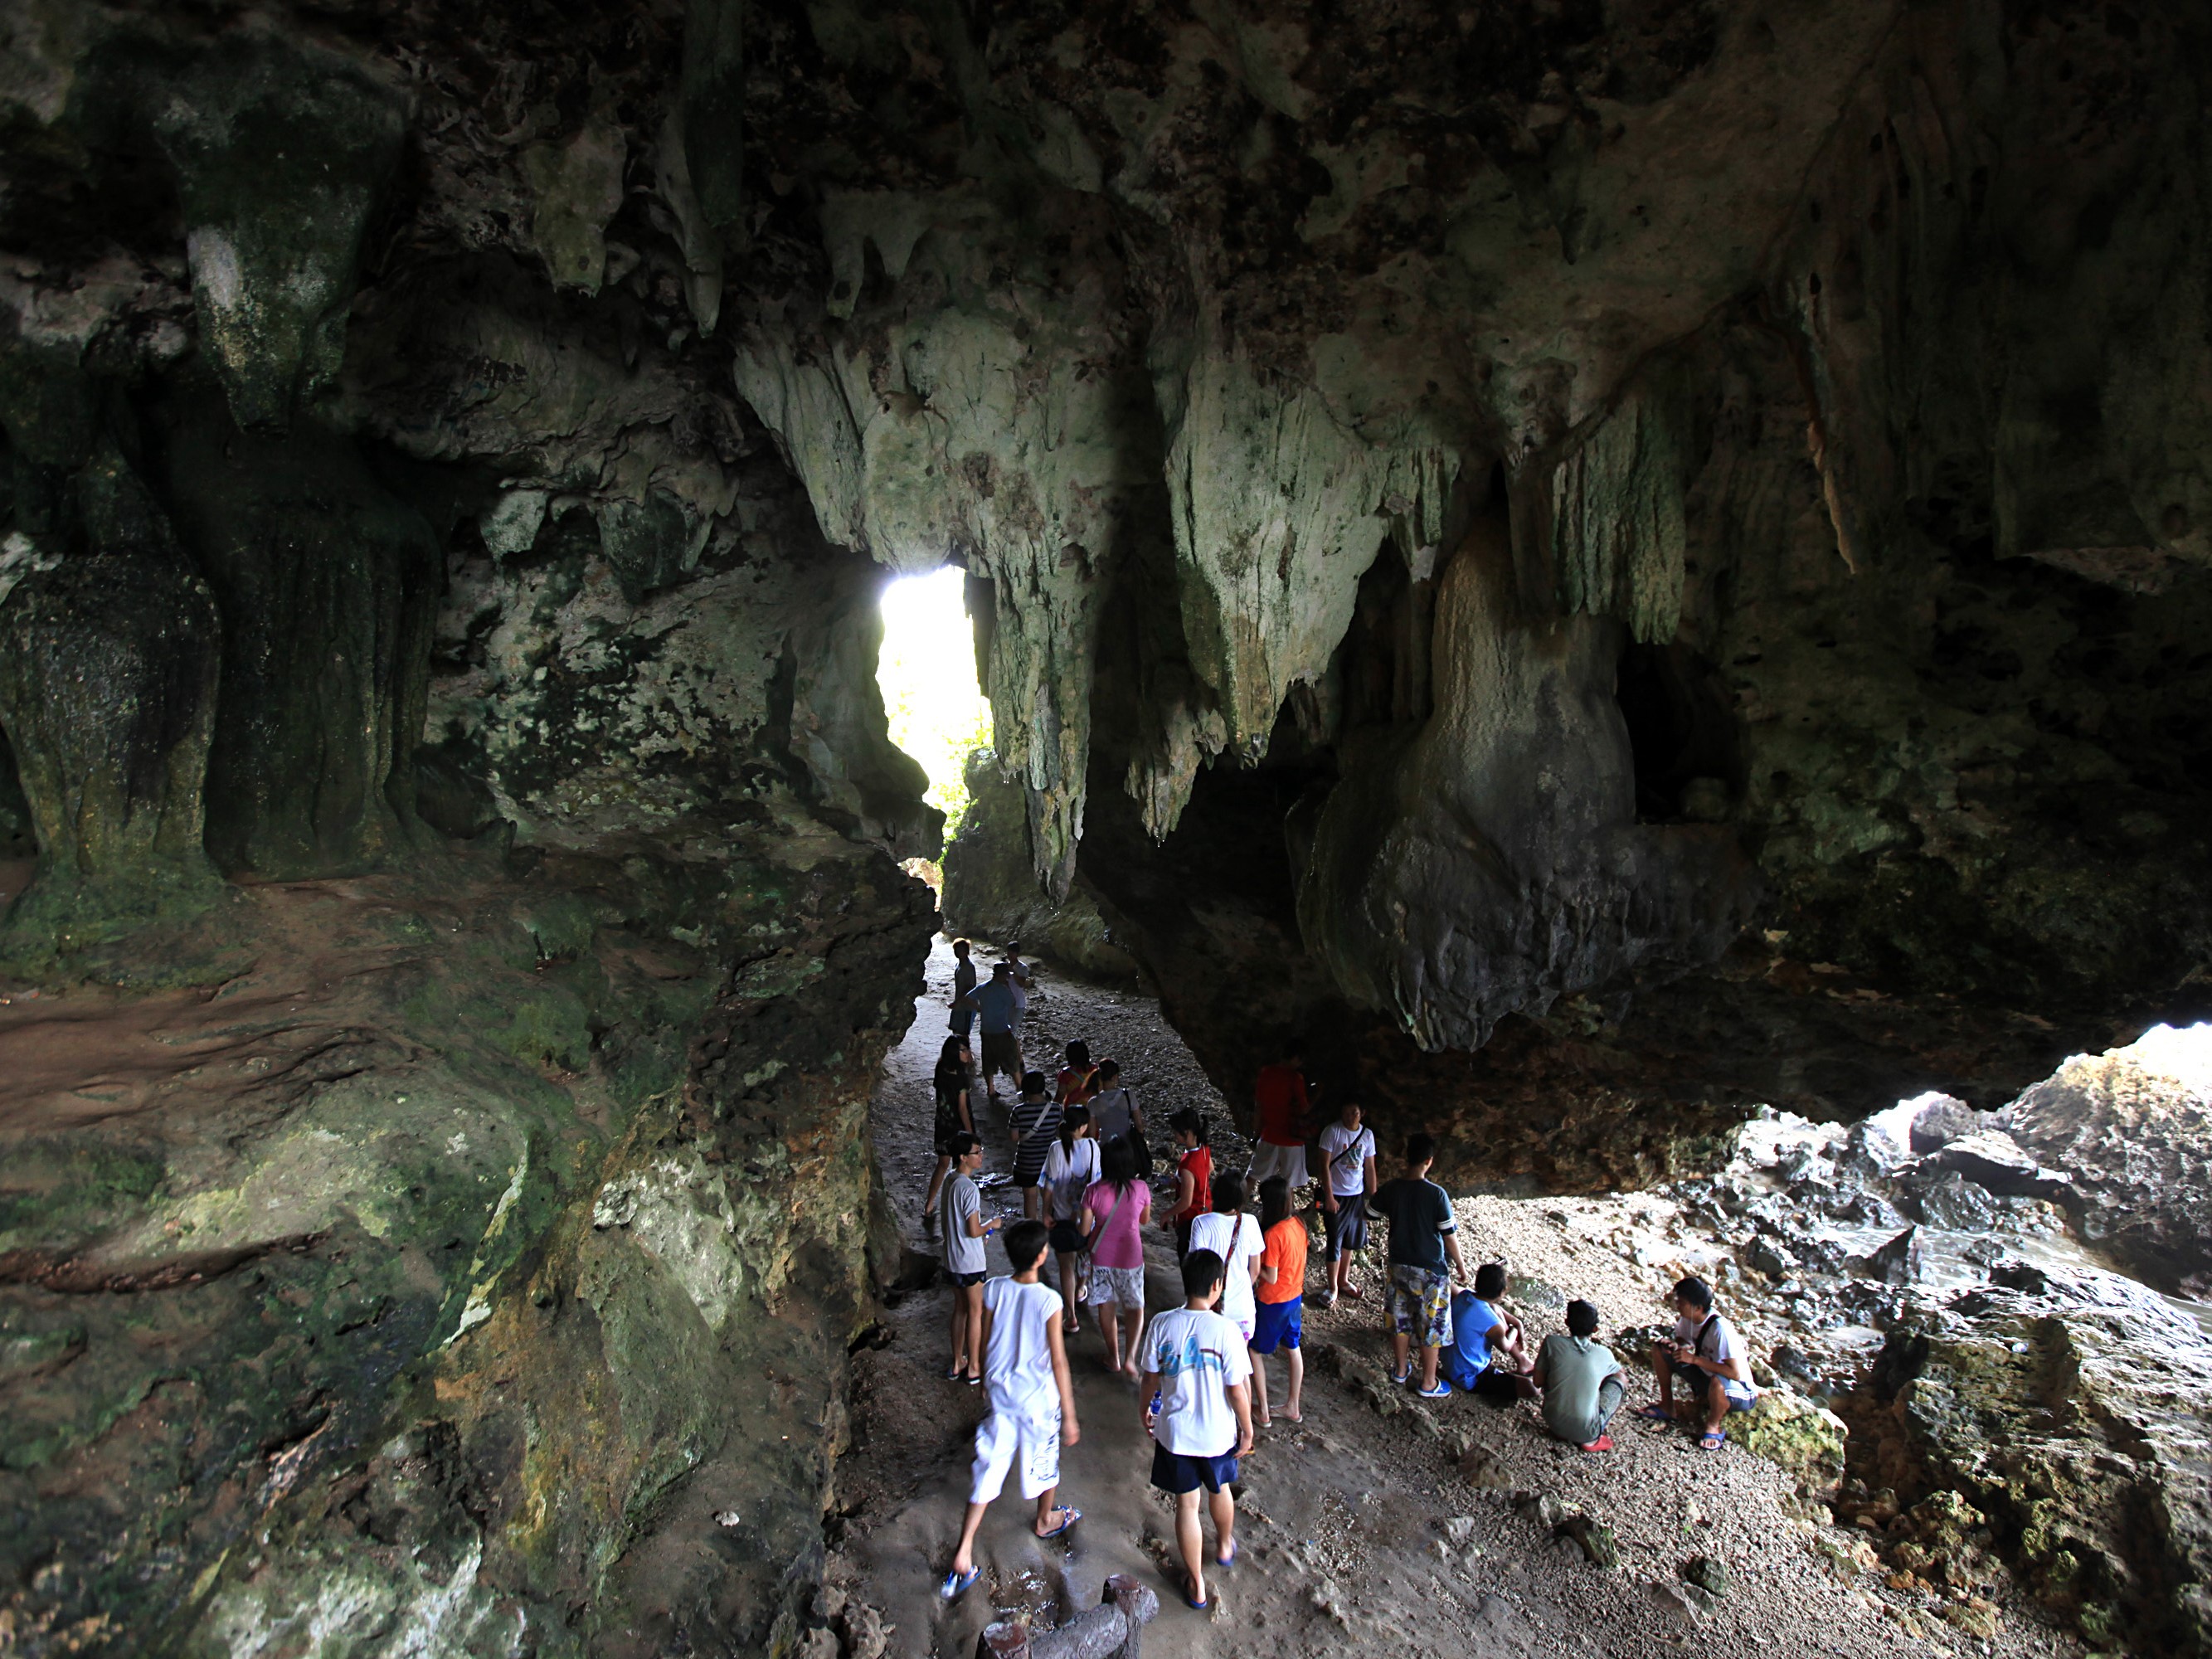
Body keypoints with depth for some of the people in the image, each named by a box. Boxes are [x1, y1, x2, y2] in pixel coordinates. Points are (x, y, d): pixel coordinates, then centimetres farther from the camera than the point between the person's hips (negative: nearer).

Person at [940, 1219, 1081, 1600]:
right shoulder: (1048, 1300, -22)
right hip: (1039, 1397, -3)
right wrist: (1069, 1415, -8)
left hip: (1001, 1393, 3)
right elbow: (1058, 1361, -17)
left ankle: (963, 1555, 6)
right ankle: (1047, 1520, 47)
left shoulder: (994, 1290, -11)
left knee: (988, 1470, 11)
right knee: (1045, 1458, 23)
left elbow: (985, 1345, 1)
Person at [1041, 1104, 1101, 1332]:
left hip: (1063, 1216, -3)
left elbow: (1049, 1186, -13)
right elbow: (1097, 1179, 0)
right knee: (1087, 1256, 28)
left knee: (1067, 1265, 7)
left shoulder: (1056, 1149, -17)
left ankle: (1072, 1317, 7)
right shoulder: (1092, 1146, -10)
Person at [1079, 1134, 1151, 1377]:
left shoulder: (1094, 1191, -14)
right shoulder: (1141, 1188, -13)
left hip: (1101, 1256, 0)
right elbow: (1145, 1220, 4)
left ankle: (1114, 1358, 30)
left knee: (1105, 1307, 18)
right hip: (1130, 1256, 0)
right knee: (1136, 1309, 16)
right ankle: (1130, 1359, 1)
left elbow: (1084, 1230, -9)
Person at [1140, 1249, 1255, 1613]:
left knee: (1186, 1504, 17)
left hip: (1174, 1433, 0)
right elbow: (1237, 1390, -16)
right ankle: (1225, 1546, 54)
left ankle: (1196, 1584, 31)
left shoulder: (1162, 1325, -16)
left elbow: (1150, 1379, -5)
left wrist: (1145, 1410, 13)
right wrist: (1247, 1429, 0)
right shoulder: (1225, 1330, -23)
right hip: (1218, 1433, 0)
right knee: (1219, 1490, 28)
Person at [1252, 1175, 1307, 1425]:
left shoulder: (1273, 1234, -29)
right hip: (1295, 1296, 7)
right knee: (1292, 1348, 22)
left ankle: (1262, 1411, 21)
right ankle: (1293, 1407, 35)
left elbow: (1271, 1277, -24)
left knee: (1255, 1351, 13)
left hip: (1273, 1302, -7)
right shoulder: (1298, 1223, -6)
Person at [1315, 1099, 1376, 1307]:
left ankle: (1344, 1281, 32)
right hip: (1336, 1195, -5)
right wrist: (1329, 1196, -16)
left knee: (1351, 1239, 15)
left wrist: (1373, 1197, 7)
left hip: (1357, 1195, 5)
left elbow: (1370, 1168, 8)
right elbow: (1325, 1165, -14)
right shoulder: (1332, 1132, -14)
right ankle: (1333, 1288, 10)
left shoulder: (1367, 1134, 1)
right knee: (1336, 1241, -2)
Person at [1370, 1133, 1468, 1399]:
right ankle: (1428, 1383, 20)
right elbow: (1450, 1235, -14)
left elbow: (1373, 1212, 9)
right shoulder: (1436, 1194, -22)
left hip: (1399, 1264, 4)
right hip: (1430, 1269, -4)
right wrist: (1460, 1266, 0)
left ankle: (1401, 1370, 35)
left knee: (1401, 1319, 20)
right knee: (1432, 1326, 10)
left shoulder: (1389, 1190, -9)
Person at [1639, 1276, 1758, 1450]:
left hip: (1738, 1391, -7)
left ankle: (1713, 1426, -10)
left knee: (1717, 1383, -42)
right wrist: (1676, 1346, -14)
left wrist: (1694, 1359, -32)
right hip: (1706, 1377, 7)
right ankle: (1668, 1407, 13)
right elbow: (1684, 1341, 10)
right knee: (1660, 1351, -3)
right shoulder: (1688, 1318, -10)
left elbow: (1735, 1373, -34)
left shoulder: (1720, 1329, -31)